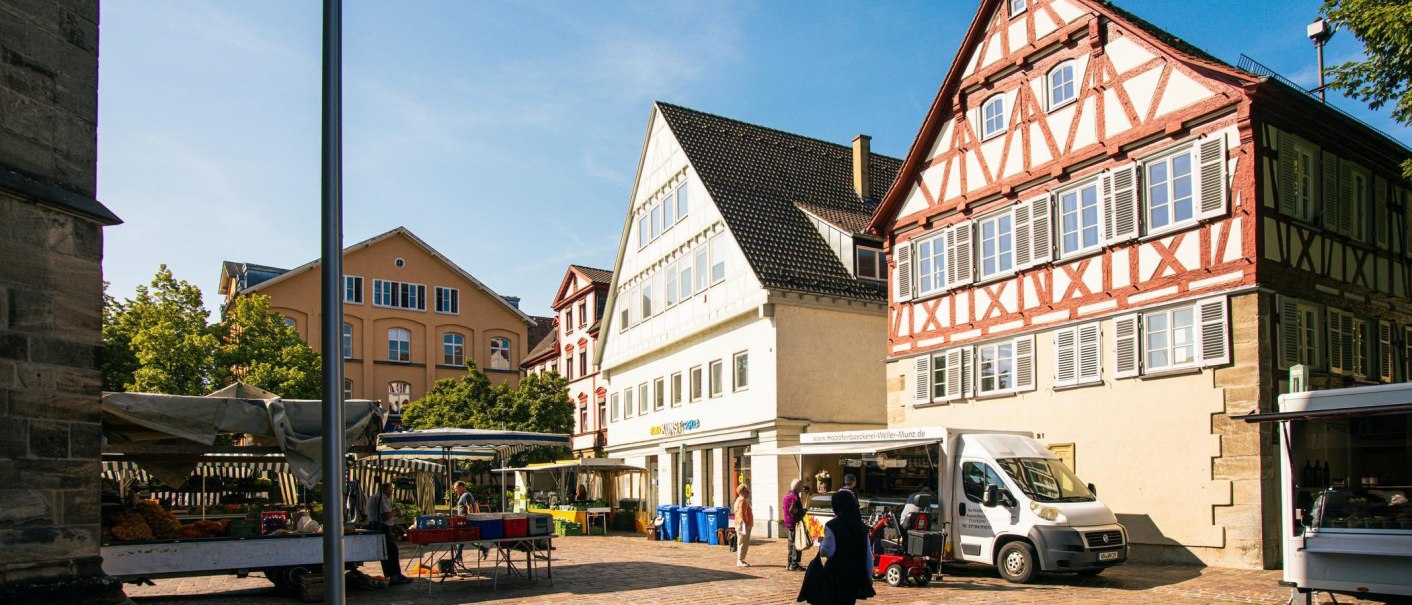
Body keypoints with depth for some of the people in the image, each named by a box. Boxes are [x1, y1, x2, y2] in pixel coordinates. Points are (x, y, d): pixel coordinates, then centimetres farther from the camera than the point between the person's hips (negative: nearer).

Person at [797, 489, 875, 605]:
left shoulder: (831, 526, -13)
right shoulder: (861, 527, 4)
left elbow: (826, 551, -19)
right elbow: (868, 555, 6)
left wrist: (821, 541, 1)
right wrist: (869, 576, 14)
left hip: (835, 576, -5)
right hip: (855, 576, 5)